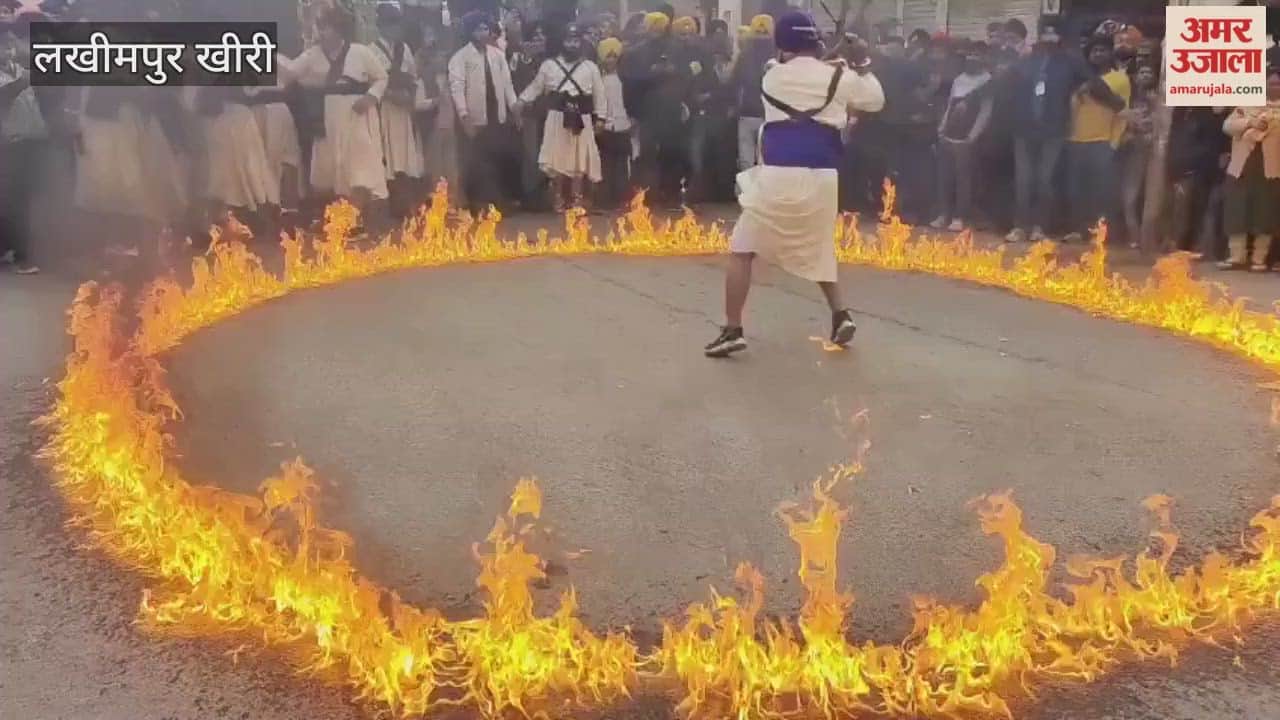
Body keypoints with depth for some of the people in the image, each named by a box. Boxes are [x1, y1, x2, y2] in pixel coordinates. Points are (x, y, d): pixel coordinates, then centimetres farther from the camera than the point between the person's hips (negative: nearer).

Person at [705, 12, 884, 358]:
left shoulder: (771, 77, 7)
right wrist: (860, 66, 29)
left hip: (778, 175, -2)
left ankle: (732, 331, 0)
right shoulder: (840, 77, 5)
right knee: (817, 249, 26)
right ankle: (840, 314, 17)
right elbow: (876, 101, 21)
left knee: (741, 250, 7)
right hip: (821, 178, 2)